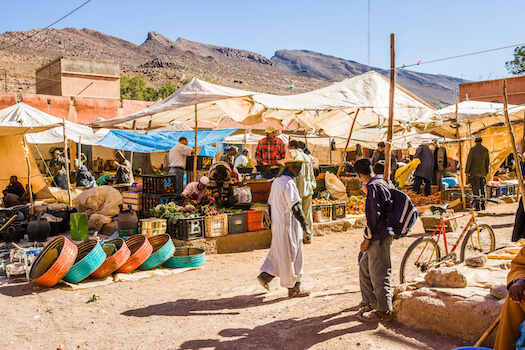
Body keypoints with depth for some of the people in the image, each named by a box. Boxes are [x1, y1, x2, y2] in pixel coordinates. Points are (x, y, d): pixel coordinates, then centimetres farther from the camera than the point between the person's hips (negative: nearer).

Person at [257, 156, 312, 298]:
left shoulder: (276, 181, 11)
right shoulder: (288, 183, -18)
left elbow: (270, 204, 16)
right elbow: (295, 207, -24)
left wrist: (272, 223, 24)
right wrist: (305, 226, -22)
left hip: (277, 225, 9)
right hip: (288, 225, -9)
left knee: (278, 252, 20)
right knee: (290, 255, 1)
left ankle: (265, 275, 19)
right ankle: (293, 288, 11)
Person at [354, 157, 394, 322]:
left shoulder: (373, 187, -17)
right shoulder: (381, 183, 13)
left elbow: (374, 214, -21)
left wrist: (368, 238, -16)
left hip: (379, 237, -10)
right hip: (379, 236, 10)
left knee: (378, 273, -1)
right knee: (364, 266, 18)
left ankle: (383, 311, 11)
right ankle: (371, 302, 28)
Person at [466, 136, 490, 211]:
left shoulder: (472, 150, -8)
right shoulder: (485, 150, 4)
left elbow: (469, 161, -8)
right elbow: (488, 162, 7)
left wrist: (467, 171, 1)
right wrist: (486, 171, 16)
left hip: (474, 172, -3)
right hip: (483, 172, 4)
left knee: (476, 189, -2)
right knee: (482, 188, 14)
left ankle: (477, 205, -4)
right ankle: (483, 204, 13)